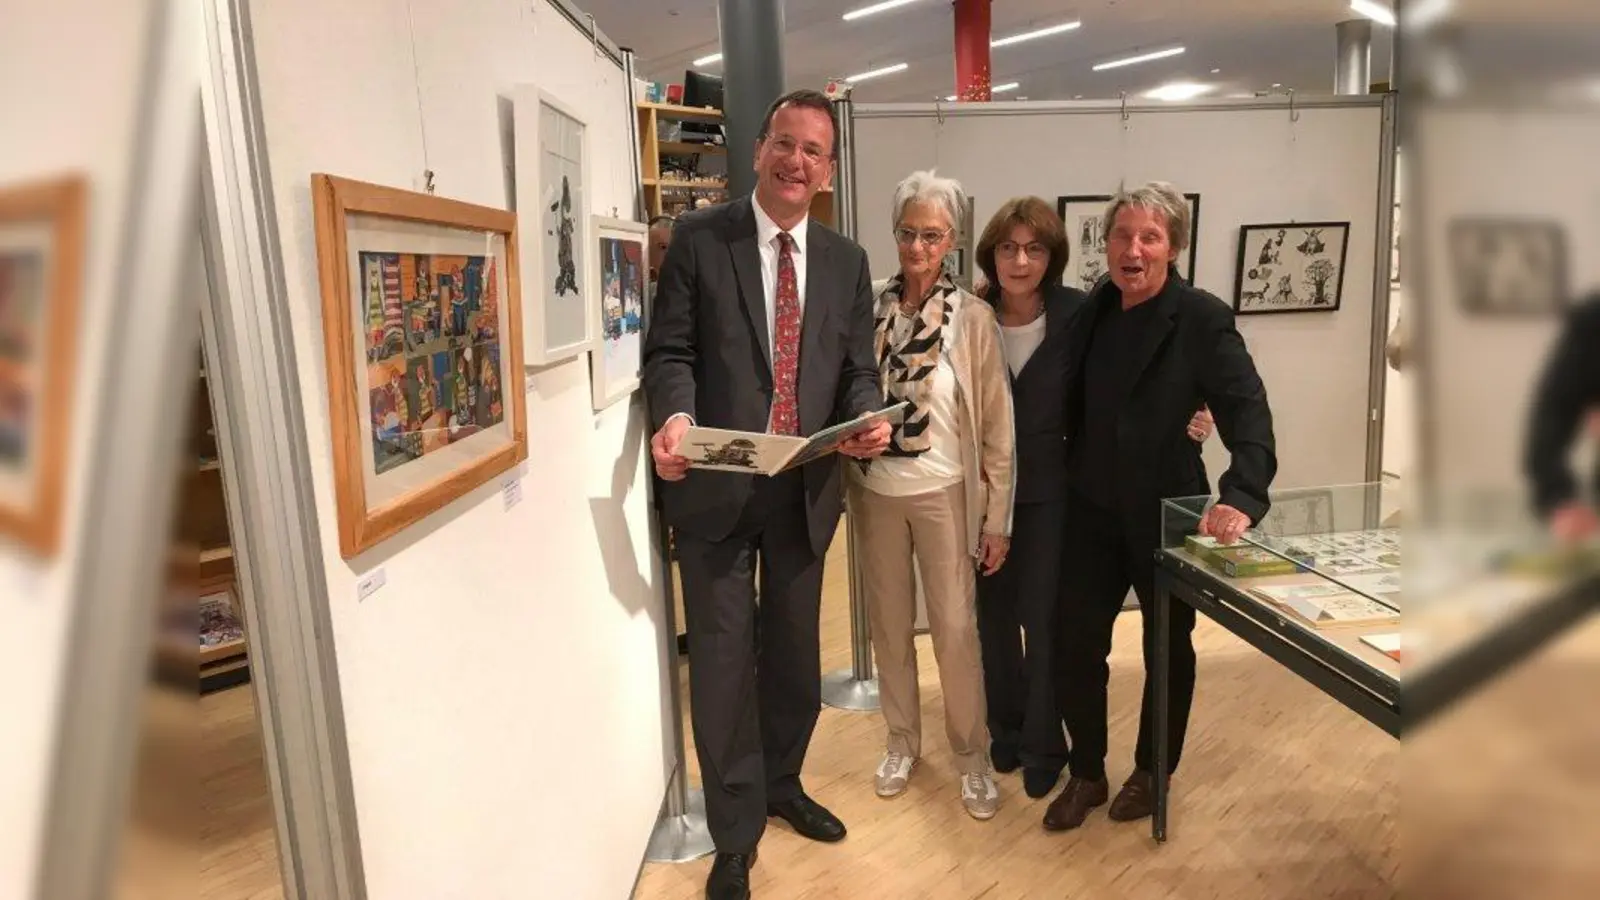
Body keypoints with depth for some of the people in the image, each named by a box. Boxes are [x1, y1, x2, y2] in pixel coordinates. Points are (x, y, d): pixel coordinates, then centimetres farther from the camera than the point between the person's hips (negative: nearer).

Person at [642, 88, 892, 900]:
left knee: (794, 651, 18)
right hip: (715, 485, -3)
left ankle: (781, 783, 44)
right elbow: (671, 349, -6)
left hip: (805, 490, 4)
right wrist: (675, 416, -27)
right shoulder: (699, 238, -3)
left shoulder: (847, 262, 8)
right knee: (724, 659, 4)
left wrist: (869, 420, -15)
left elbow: (858, 368, 7)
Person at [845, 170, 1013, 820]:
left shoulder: (973, 317, -7)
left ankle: (972, 755, 25)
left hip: (944, 491, -2)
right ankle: (902, 740, 34)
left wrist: (998, 518, -5)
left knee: (956, 628, 5)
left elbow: (997, 424, -5)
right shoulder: (869, 306, -2)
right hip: (875, 488, 3)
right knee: (889, 624, 15)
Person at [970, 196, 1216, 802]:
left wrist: (1184, 421, -20)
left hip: (1050, 491, -2)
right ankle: (1005, 729, 36)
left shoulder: (1078, 315, -9)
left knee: (1044, 618, 4)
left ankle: (1044, 747, 24)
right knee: (994, 614, 14)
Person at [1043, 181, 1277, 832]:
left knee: (1167, 646, 16)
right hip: (1092, 509, 4)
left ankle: (1151, 772, 38)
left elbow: (1248, 412, -22)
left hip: (1167, 511, -3)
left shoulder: (1202, 319, -13)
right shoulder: (1094, 308, 2)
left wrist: (1241, 497, -34)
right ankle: (1085, 774, 28)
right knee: (1074, 643, 6)